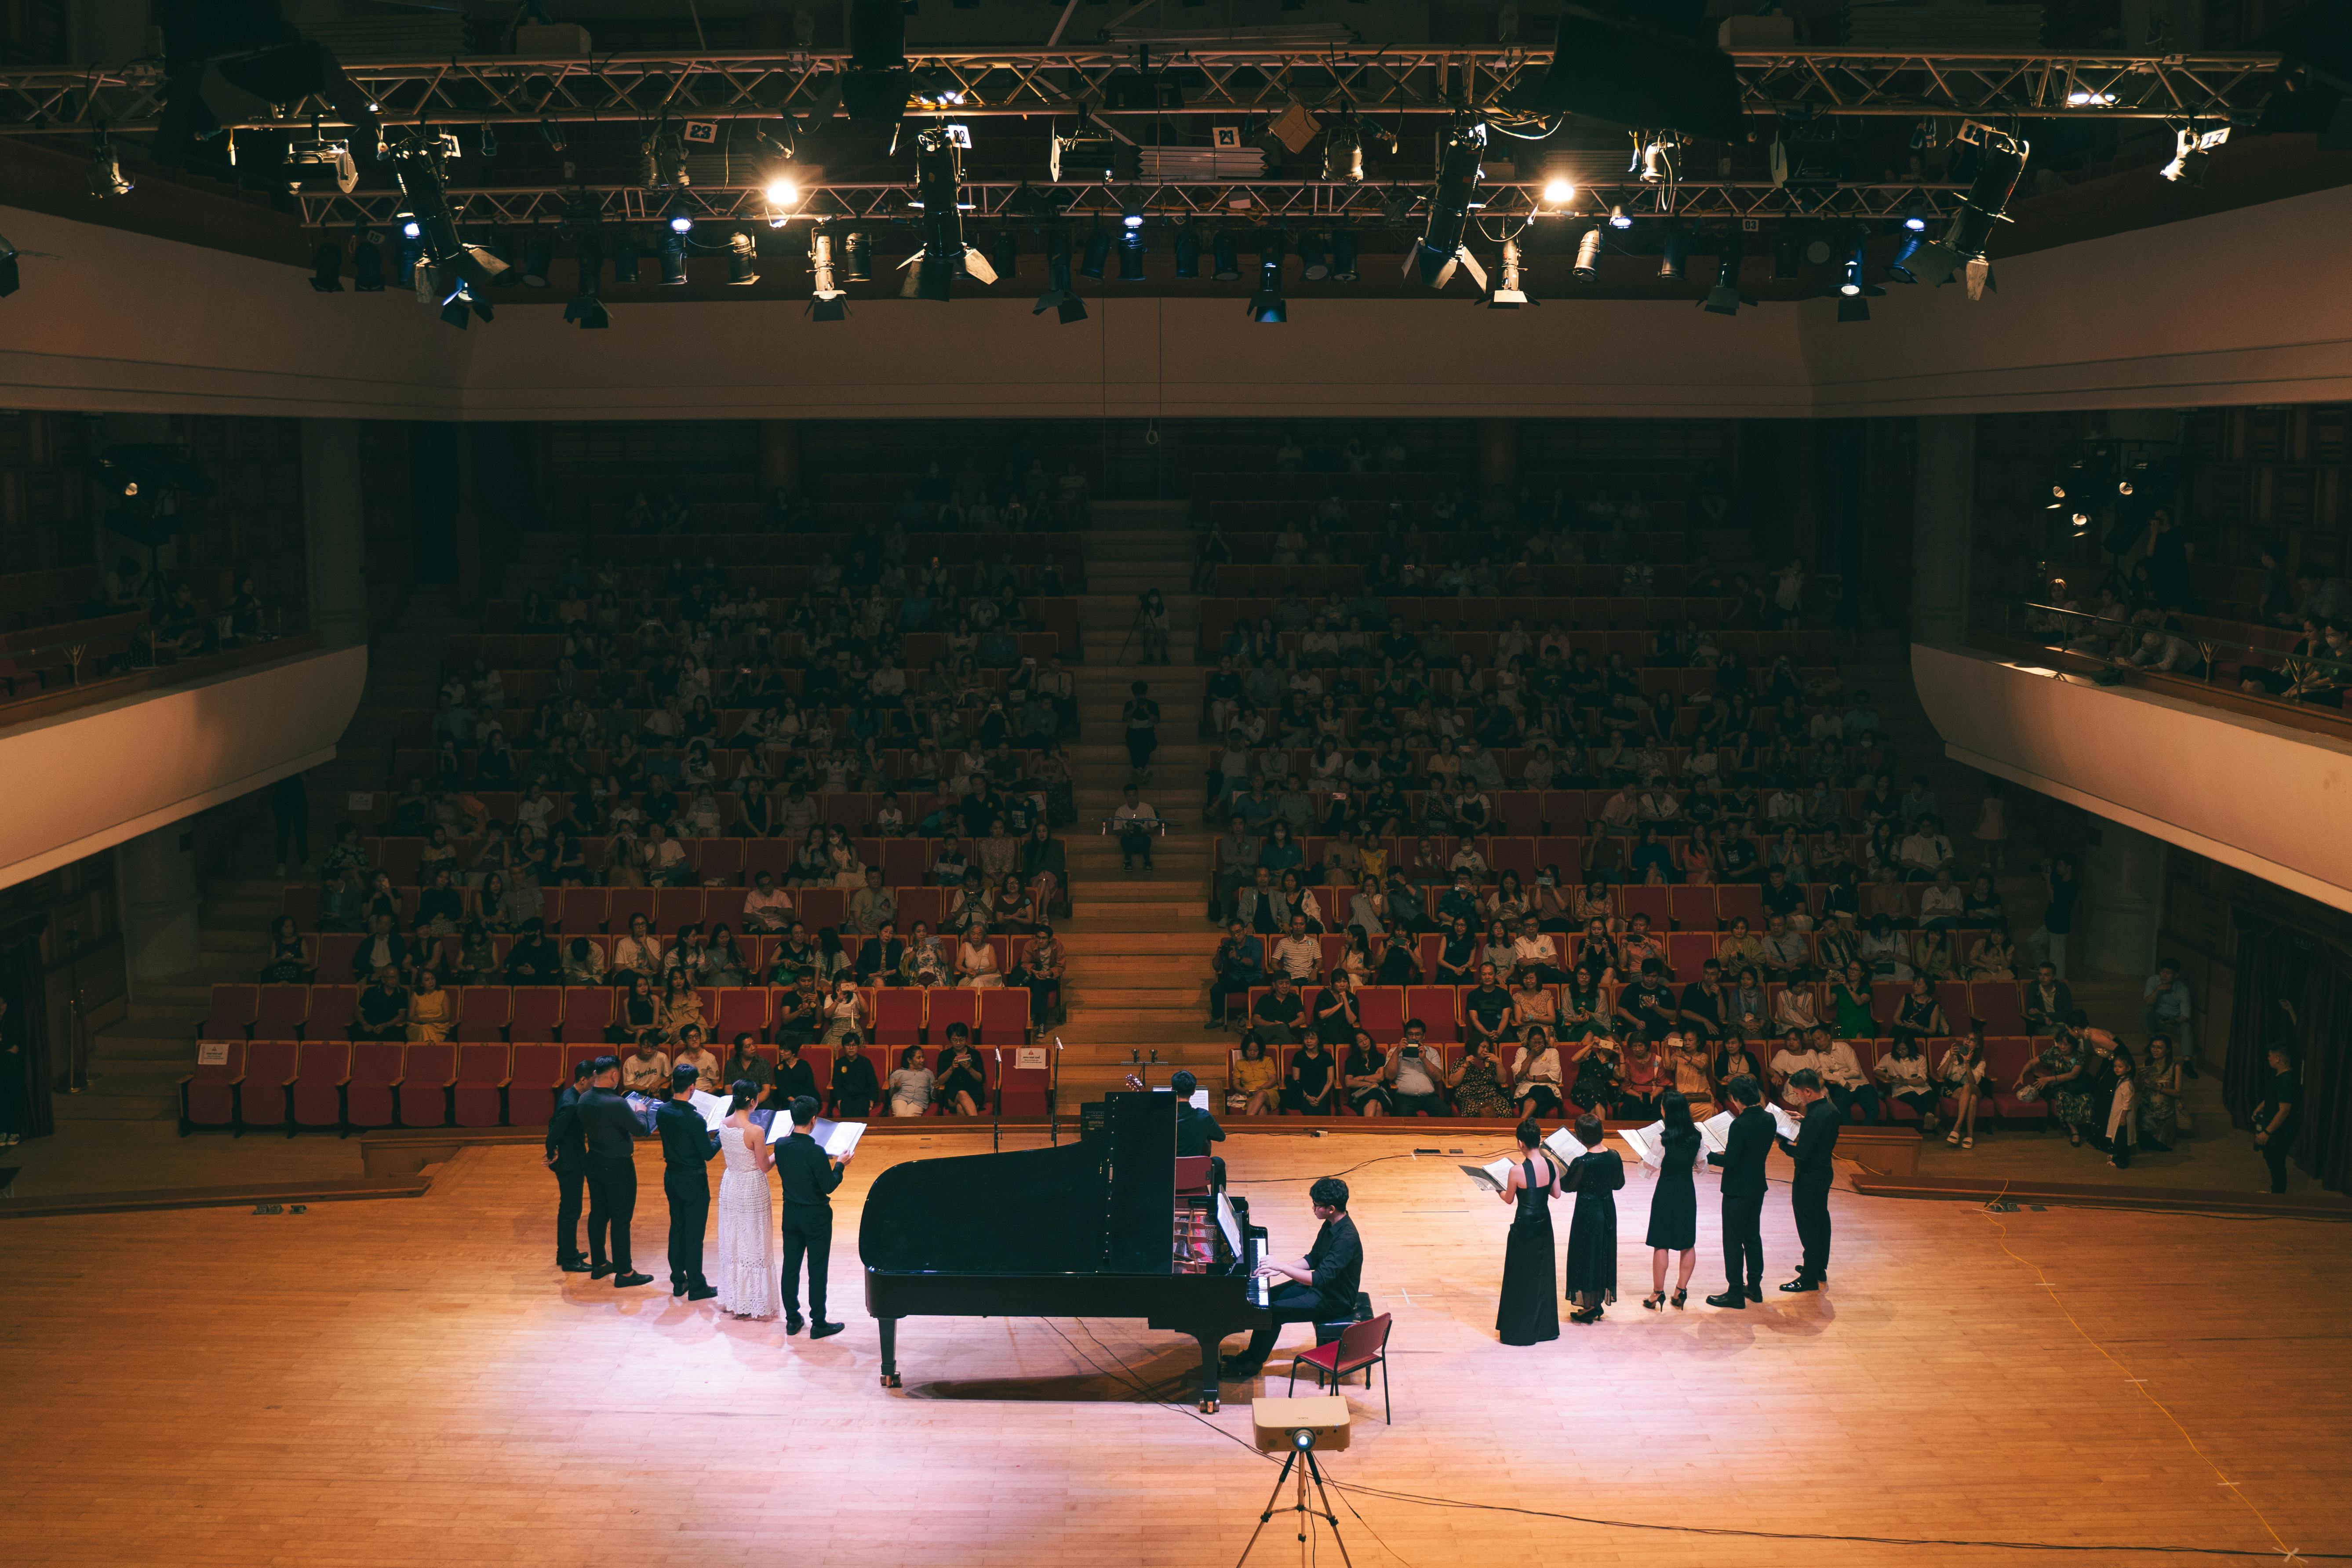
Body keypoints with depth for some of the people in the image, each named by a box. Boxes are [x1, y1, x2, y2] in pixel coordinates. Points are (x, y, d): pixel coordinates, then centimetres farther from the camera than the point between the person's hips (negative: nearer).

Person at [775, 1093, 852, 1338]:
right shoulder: (816, 1152, -25)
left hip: (791, 1214, 6)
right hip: (816, 1217, -6)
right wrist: (840, 1165, -3)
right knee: (817, 1270, 4)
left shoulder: (781, 1146, -7)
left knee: (791, 1266, 13)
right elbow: (829, 1186, -18)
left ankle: (792, 1320, 23)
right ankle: (818, 1324, 11)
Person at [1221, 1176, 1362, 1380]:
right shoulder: (1331, 1225, -1)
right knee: (1266, 1299, 7)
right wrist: (1280, 1268, -3)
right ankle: (1252, 1355, 18)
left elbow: (1320, 1279, -35)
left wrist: (1281, 1266, -31)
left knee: (1272, 1312, -14)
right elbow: (1313, 1259, 10)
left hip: (1333, 1301, -10)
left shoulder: (1347, 1238, -31)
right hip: (1320, 1286, 10)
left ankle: (1253, 1364, 5)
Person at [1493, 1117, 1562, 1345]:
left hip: (1524, 1226, -5)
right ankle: (1543, 1326, 30)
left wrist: (1498, 1190, 13)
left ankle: (1518, 1330, 19)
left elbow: (1509, 1199, -7)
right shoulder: (1551, 1165, -8)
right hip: (1544, 1224, 5)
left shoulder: (1517, 1171, -23)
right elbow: (1556, 1194, 4)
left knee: (1521, 1277, 9)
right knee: (1542, 1275, 19)